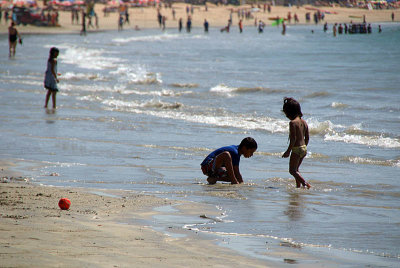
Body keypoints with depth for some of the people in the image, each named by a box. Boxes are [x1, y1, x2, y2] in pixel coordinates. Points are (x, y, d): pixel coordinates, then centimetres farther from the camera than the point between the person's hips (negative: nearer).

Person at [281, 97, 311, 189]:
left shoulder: (293, 123, -16)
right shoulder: (303, 122, 9)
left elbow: (293, 139, -21)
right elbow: (307, 138, 13)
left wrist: (288, 151, -16)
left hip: (296, 149, -8)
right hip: (304, 148, 8)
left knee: (292, 170, -1)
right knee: (295, 169, 21)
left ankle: (305, 184, -14)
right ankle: (298, 185, 22)